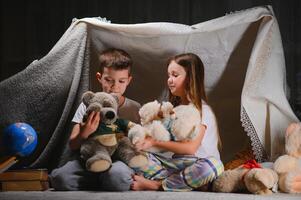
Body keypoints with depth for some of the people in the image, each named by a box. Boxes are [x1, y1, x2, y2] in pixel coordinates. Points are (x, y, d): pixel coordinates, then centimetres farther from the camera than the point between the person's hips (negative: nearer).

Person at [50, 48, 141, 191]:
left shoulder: (135, 109, 9)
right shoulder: (88, 105, 8)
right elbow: (72, 145, 6)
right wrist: (84, 134, -15)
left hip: (120, 160, -1)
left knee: (117, 175, -40)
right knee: (59, 177, -31)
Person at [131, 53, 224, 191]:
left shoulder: (202, 110, -8)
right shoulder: (175, 107, 14)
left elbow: (190, 147, -19)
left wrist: (154, 142, -20)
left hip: (197, 166, -5)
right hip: (176, 163, 5)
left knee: (213, 166, -39)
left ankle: (156, 184, -25)